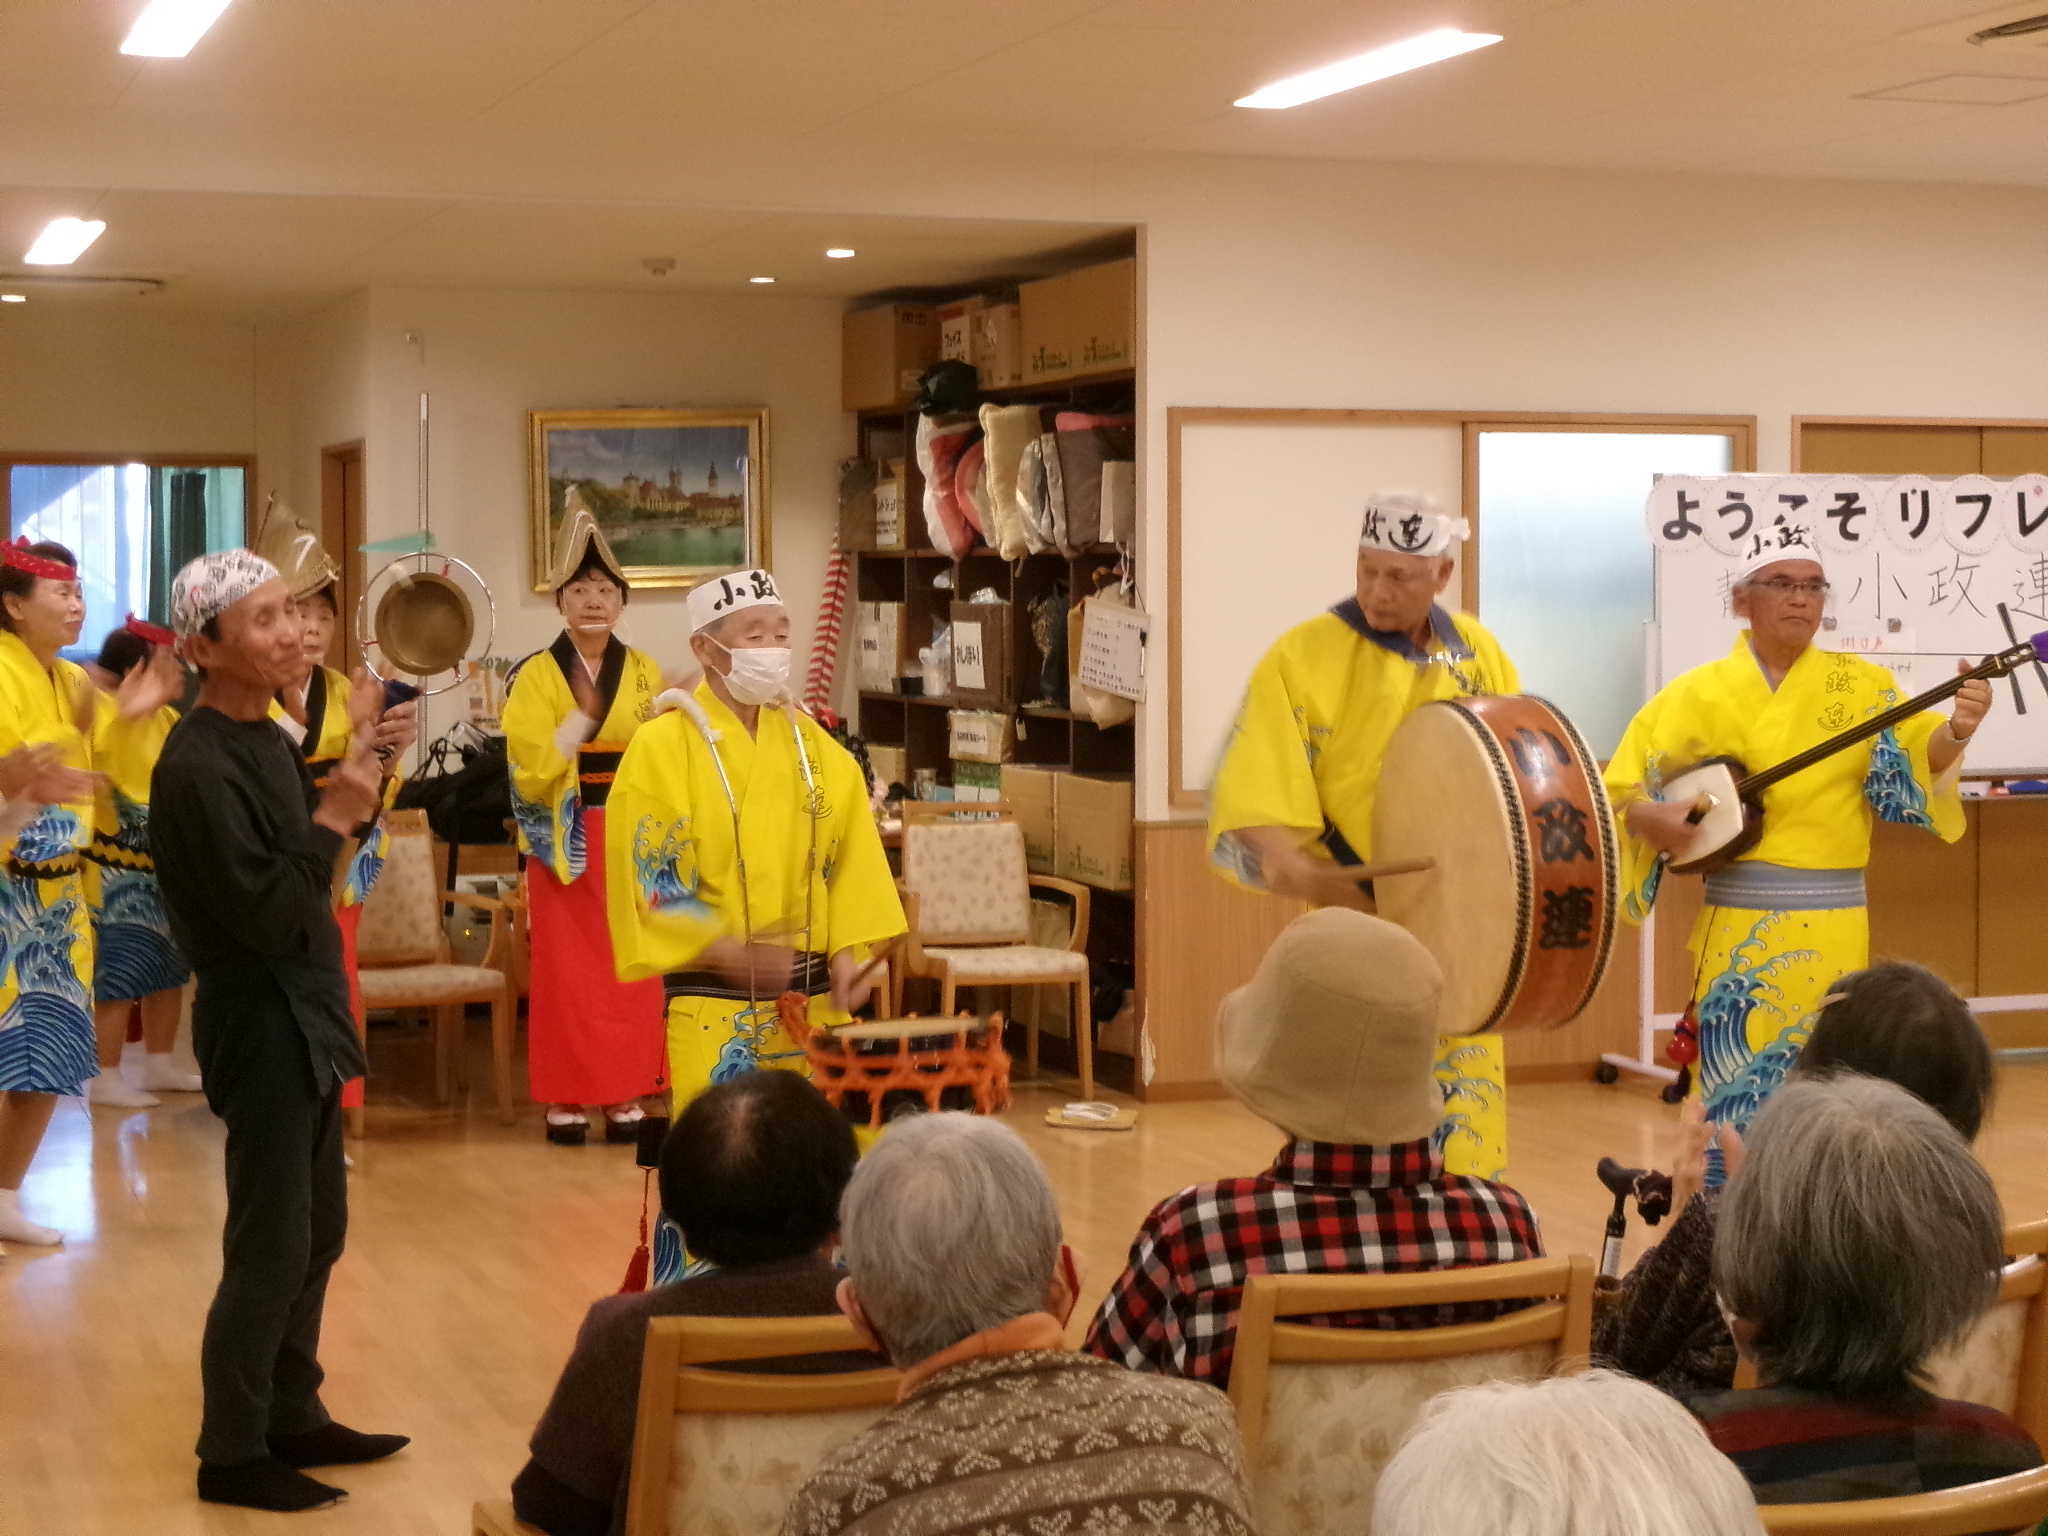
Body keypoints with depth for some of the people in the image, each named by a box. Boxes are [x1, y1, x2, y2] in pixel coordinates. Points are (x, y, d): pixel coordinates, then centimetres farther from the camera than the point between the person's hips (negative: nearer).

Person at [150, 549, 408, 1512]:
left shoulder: (265, 740, 7)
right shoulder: (197, 766, -22)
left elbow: (309, 875, 14)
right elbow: (271, 917, -26)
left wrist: (358, 760, 5)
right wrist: (335, 817, -18)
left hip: (305, 1012, 9)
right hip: (260, 1022, -9)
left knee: (318, 1233, 17)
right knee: (270, 1249, -1)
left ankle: (292, 1418, 30)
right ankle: (231, 1456, 11)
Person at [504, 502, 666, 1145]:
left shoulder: (645, 672, 6)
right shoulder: (536, 676, -3)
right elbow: (530, 773, -12)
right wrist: (583, 718, -19)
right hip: (564, 843, -2)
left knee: (632, 967, 3)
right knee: (566, 968, 0)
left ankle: (627, 1095, 11)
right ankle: (563, 1098, 7)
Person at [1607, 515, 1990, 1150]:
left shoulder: (1861, 684, 4)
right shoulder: (1700, 694, 2)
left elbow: (1919, 755, -11)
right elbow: (1619, 791, 3)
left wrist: (1954, 732, -32)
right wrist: (1648, 816, -18)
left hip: (1835, 927, 1)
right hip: (1741, 926, -1)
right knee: (1740, 1094, -1)